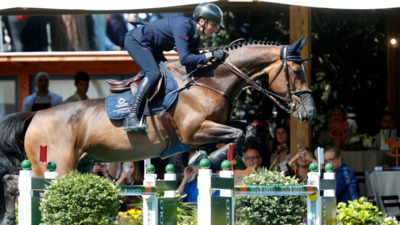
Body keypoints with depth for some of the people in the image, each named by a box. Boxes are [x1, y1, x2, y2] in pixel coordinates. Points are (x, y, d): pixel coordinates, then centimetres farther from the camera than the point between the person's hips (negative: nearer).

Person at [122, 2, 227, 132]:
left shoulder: (195, 38, 3)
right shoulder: (183, 26, -27)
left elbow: (192, 65, 4)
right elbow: (184, 59, -34)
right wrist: (210, 55, -33)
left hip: (152, 50, 11)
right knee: (153, 73, -28)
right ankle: (131, 118, -36)